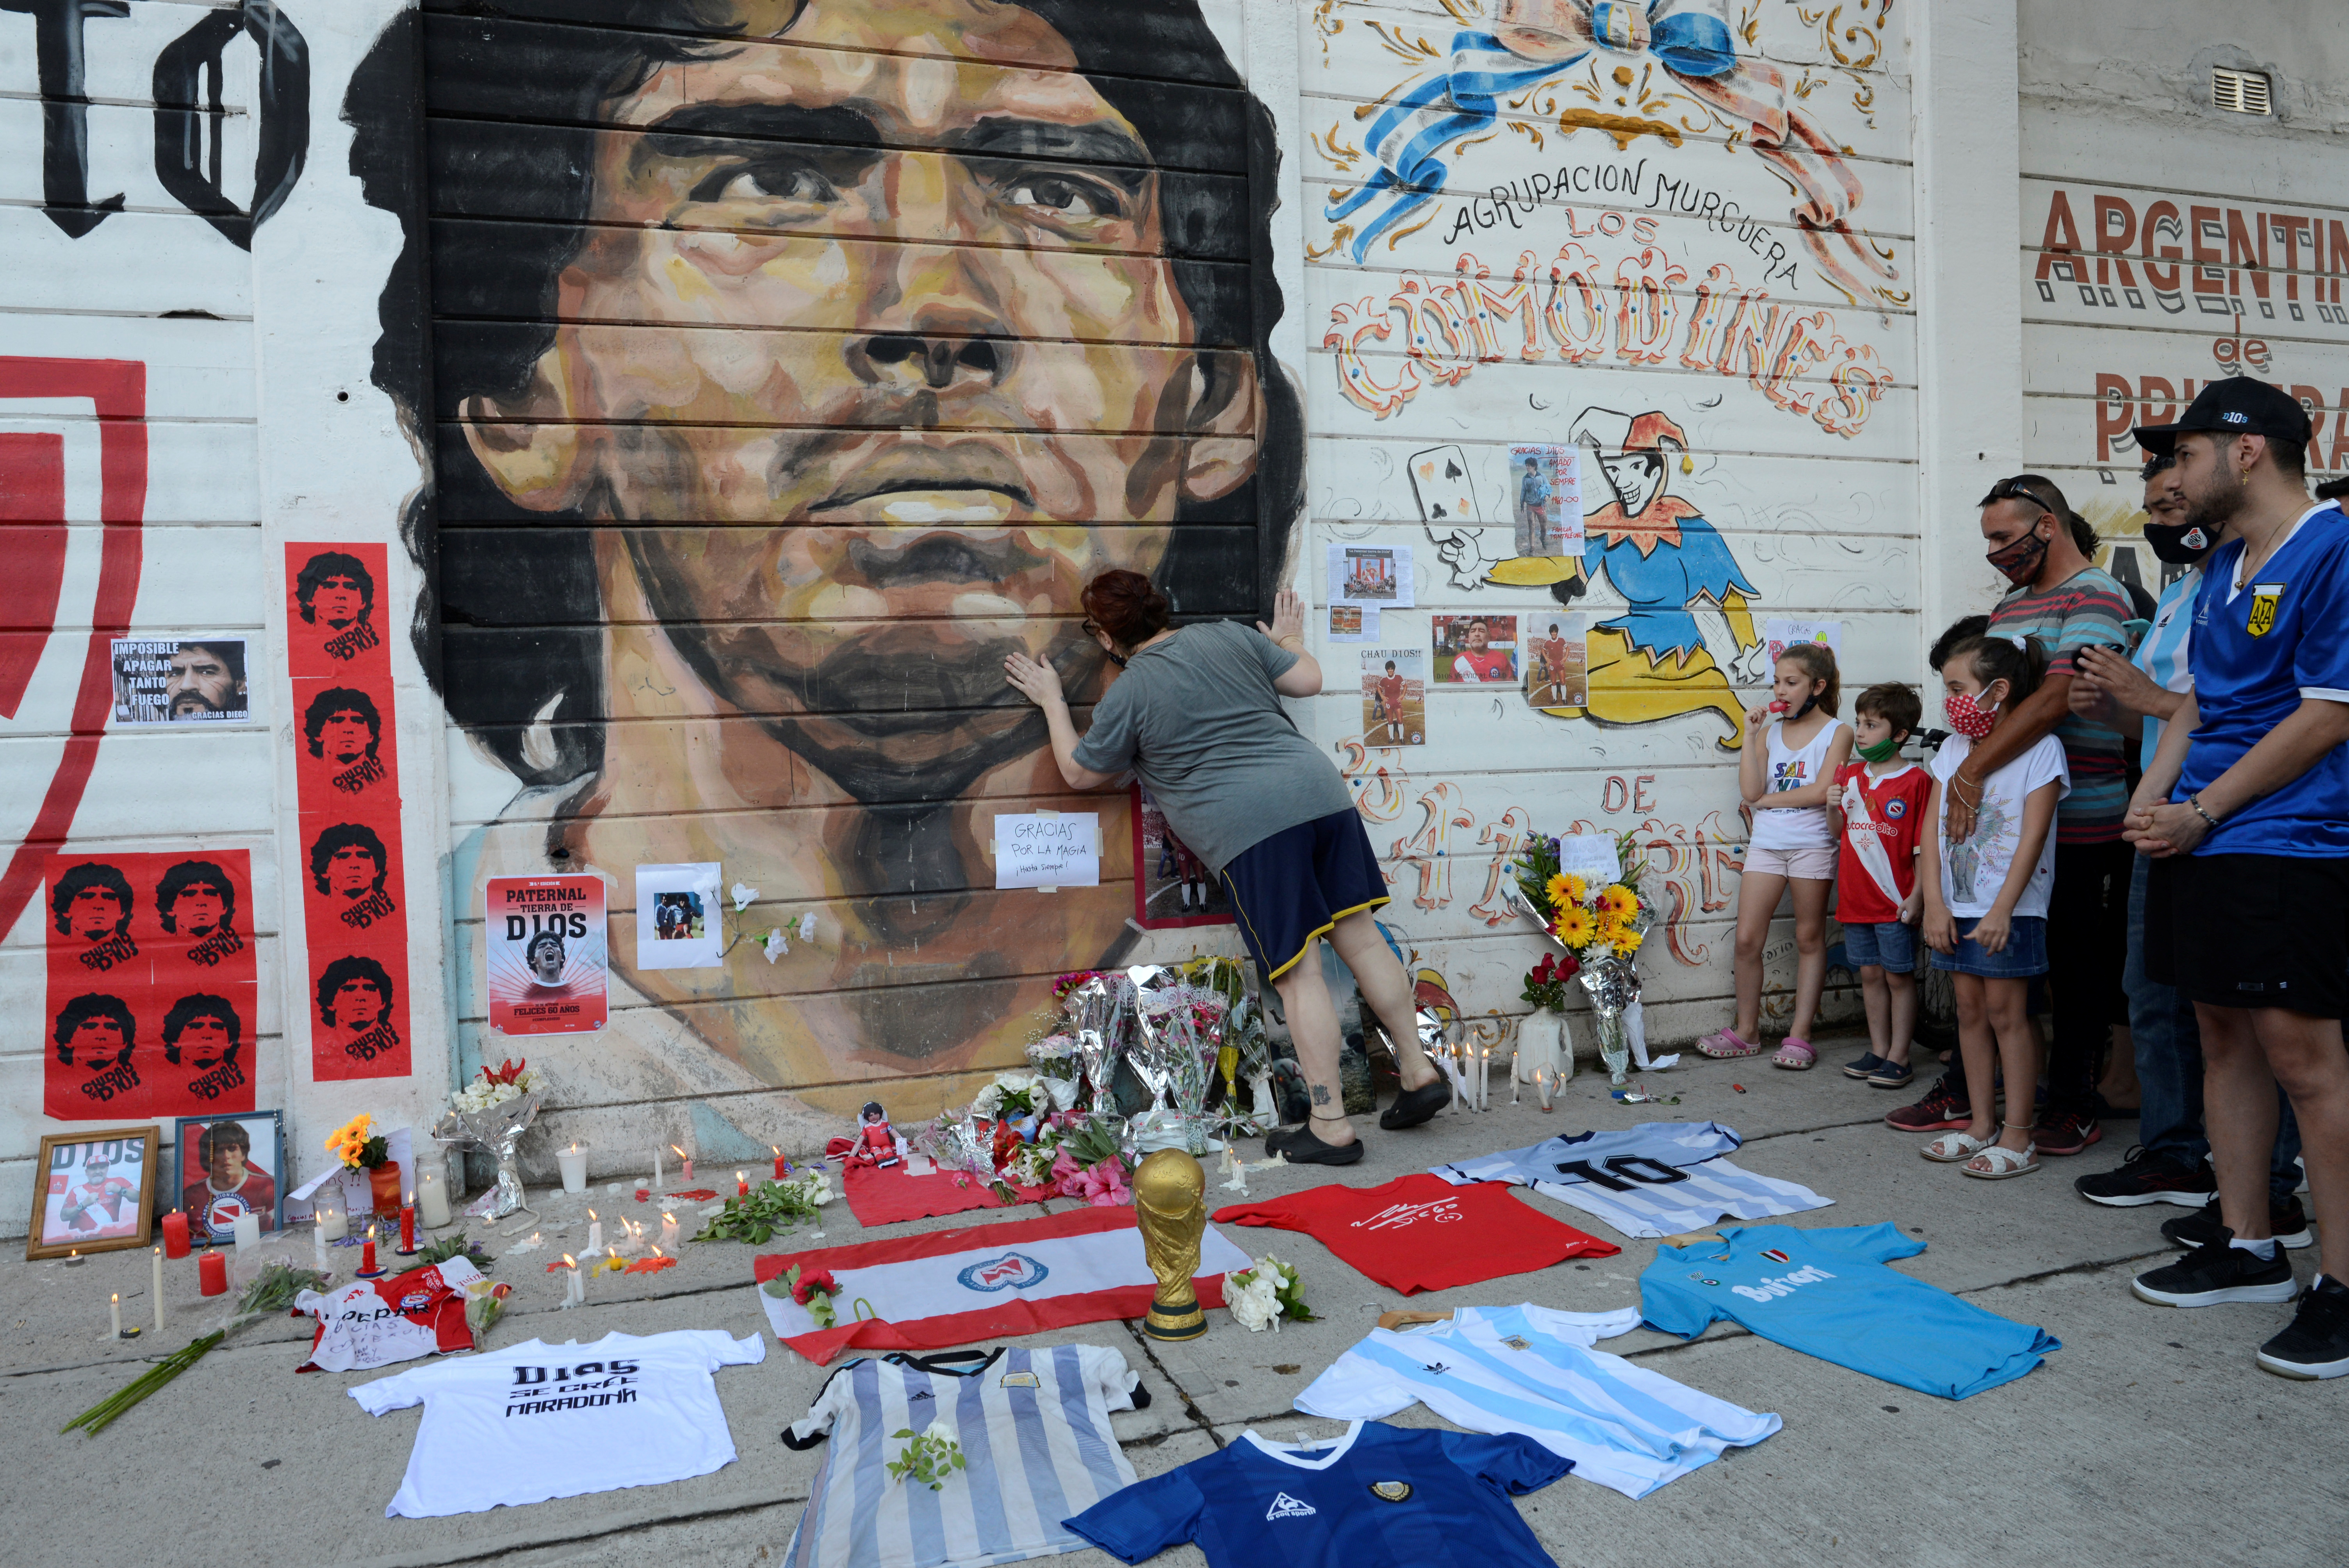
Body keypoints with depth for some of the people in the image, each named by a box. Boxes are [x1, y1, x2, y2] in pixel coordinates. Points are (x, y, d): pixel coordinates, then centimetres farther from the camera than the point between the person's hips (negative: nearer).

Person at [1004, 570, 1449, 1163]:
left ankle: (1330, 1128, 2)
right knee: (1360, 936, 12)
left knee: (1297, 973, -3)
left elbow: (1079, 773, 15)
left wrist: (1053, 703, 28)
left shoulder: (1128, 696, 2)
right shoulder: (1230, 635, 14)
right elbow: (1308, 679, 17)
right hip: (1319, 790, 6)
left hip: (1250, 825, -6)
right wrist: (1289, 641, 38)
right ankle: (1419, 1071, 18)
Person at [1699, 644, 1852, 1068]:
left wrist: (1766, 800, -5)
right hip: (1766, 843, 4)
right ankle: (1746, 1032, 14)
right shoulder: (1772, 732, 10)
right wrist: (1751, 735, -3)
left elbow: (1820, 792, -13)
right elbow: (1751, 791, -2)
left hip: (1812, 845, -4)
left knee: (1809, 938, 6)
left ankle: (1799, 1035, 12)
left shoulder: (1837, 733, 0)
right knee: (1747, 939, 1)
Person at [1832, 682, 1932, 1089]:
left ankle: (1899, 1056, 11)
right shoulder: (1850, 775, 9)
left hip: (1895, 901, -5)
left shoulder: (1916, 781, -9)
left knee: (1899, 976, 3)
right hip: (1856, 898, 6)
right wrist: (1834, 808, -6)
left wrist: (1917, 895, -14)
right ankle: (1878, 1050, 22)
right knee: (1871, 974, 12)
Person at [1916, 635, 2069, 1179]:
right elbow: (1934, 831, 6)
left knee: (2007, 1013, -3)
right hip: (1957, 907, 6)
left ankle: (2017, 1137, 6)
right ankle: (1981, 1124, 20)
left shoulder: (2040, 748, -8)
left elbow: (2032, 837, -14)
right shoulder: (1952, 749, 9)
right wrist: (1935, 904, -3)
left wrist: (2001, 910, -20)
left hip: (2010, 910, -6)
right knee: (1971, 1010, 10)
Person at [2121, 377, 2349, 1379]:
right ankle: (2246, 1249, 24)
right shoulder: (2222, 568, 17)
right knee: (2224, 1035, 13)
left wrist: (2200, 812, -12)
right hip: (2207, 842, 9)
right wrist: (2152, 797, 6)